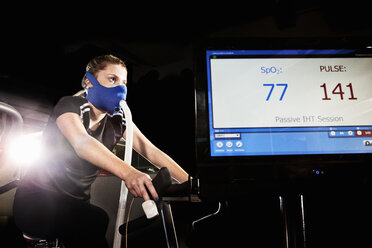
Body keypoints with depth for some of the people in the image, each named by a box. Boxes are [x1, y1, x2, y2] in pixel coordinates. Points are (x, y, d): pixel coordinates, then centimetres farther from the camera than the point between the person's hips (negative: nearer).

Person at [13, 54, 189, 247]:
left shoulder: (118, 120, 1)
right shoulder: (70, 105, -15)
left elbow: (152, 151, -8)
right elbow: (81, 143, -35)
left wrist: (189, 182, -21)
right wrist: (127, 172, -53)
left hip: (75, 202, 6)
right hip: (37, 200, -6)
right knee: (96, 221, -33)